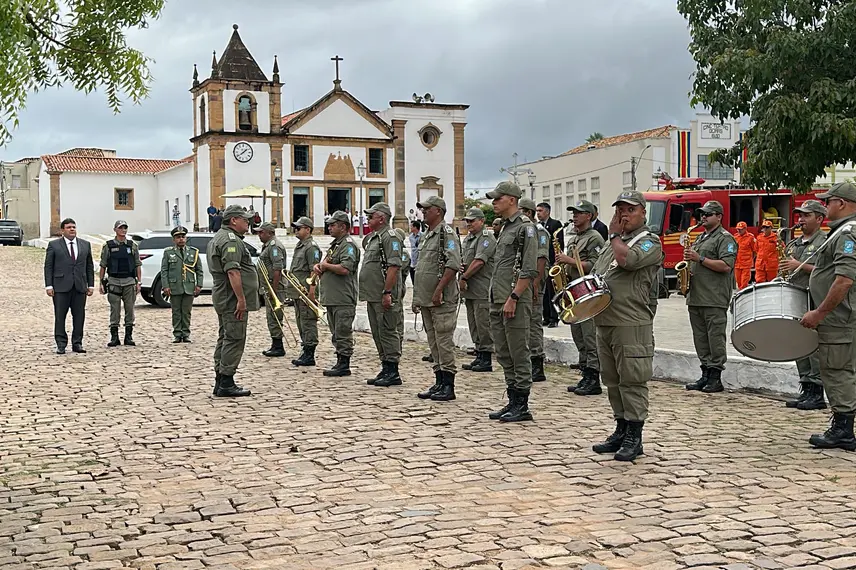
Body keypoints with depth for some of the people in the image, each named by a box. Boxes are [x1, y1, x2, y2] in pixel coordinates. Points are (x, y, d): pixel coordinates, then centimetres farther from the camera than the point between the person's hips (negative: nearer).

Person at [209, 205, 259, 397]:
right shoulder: (231, 240, -16)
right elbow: (233, 271, -25)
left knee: (225, 338, 14)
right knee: (234, 339, -8)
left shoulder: (218, 237, 19)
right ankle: (226, 383, -7)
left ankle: (220, 381, 18)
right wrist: (241, 299, -25)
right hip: (233, 299, -11)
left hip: (223, 298, 11)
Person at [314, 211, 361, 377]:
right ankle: (340, 362, 20)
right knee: (336, 334, 14)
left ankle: (344, 365, -2)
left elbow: (344, 269, -24)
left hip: (343, 300, -10)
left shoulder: (348, 245, -11)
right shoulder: (335, 244, 20)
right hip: (332, 299, 10)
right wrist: (318, 266, 5)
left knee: (343, 334, -6)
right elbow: (324, 264, 28)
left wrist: (325, 265, -10)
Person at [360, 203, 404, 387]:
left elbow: (394, 266, -20)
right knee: (378, 334, 12)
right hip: (372, 296, 10)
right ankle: (385, 370, 19)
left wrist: (387, 292, -24)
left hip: (383, 297, -10)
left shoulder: (389, 236, -12)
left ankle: (393, 373, -3)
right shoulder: (372, 238, 19)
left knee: (387, 332, -7)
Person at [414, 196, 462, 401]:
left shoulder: (447, 233, -10)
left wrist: (439, 290, -23)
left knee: (444, 342, -7)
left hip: (442, 300, -9)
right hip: (426, 299, 10)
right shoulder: (426, 235, 19)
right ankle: (439, 383, 19)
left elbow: (453, 265, -21)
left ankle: (448, 386, -3)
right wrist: (417, 297, 20)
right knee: (434, 343, 12)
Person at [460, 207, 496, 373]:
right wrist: (460, 265, 2)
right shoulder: (468, 238, 19)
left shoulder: (487, 238, -10)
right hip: (469, 290, 10)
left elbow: (479, 261, -19)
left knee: (483, 324, -7)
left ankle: (486, 361, -3)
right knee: (474, 326, 13)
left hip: (482, 290, -10)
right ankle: (479, 357, 20)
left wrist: (464, 278, -13)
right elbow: (462, 259, 26)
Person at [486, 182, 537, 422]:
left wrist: (513, 298, -21)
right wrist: (496, 299, 18)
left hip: (515, 303, -10)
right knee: (504, 355, 12)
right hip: (497, 302, 10)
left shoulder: (525, 227, -10)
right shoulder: (505, 227, 19)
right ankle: (512, 402, 20)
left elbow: (529, 270, -17)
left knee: (519, 355, -3)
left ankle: (522, 406, 3)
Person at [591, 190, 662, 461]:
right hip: (604, 323, 8)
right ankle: (621, 432, 23)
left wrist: (615, 234, -7)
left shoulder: (649, 242, -5)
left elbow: (626, 259, -24)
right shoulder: (612, 243, 20)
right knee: (613, 382, 13)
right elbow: (594, 274, 27)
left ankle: (634, 439, 2)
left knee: (632, 382, -4)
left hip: (632, 325, -8)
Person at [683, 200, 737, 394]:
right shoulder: (700, 238, 22)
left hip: (714, 299, -9)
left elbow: (726, 266, -17)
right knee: (700, 338, 9)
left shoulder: (725, 238, -5)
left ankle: (716, 378, -3)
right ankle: (705, 375, 14)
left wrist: (700, 259, -16)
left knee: (715, 338, -6)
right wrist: (687, 267, 9)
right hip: (696, 297, 9)